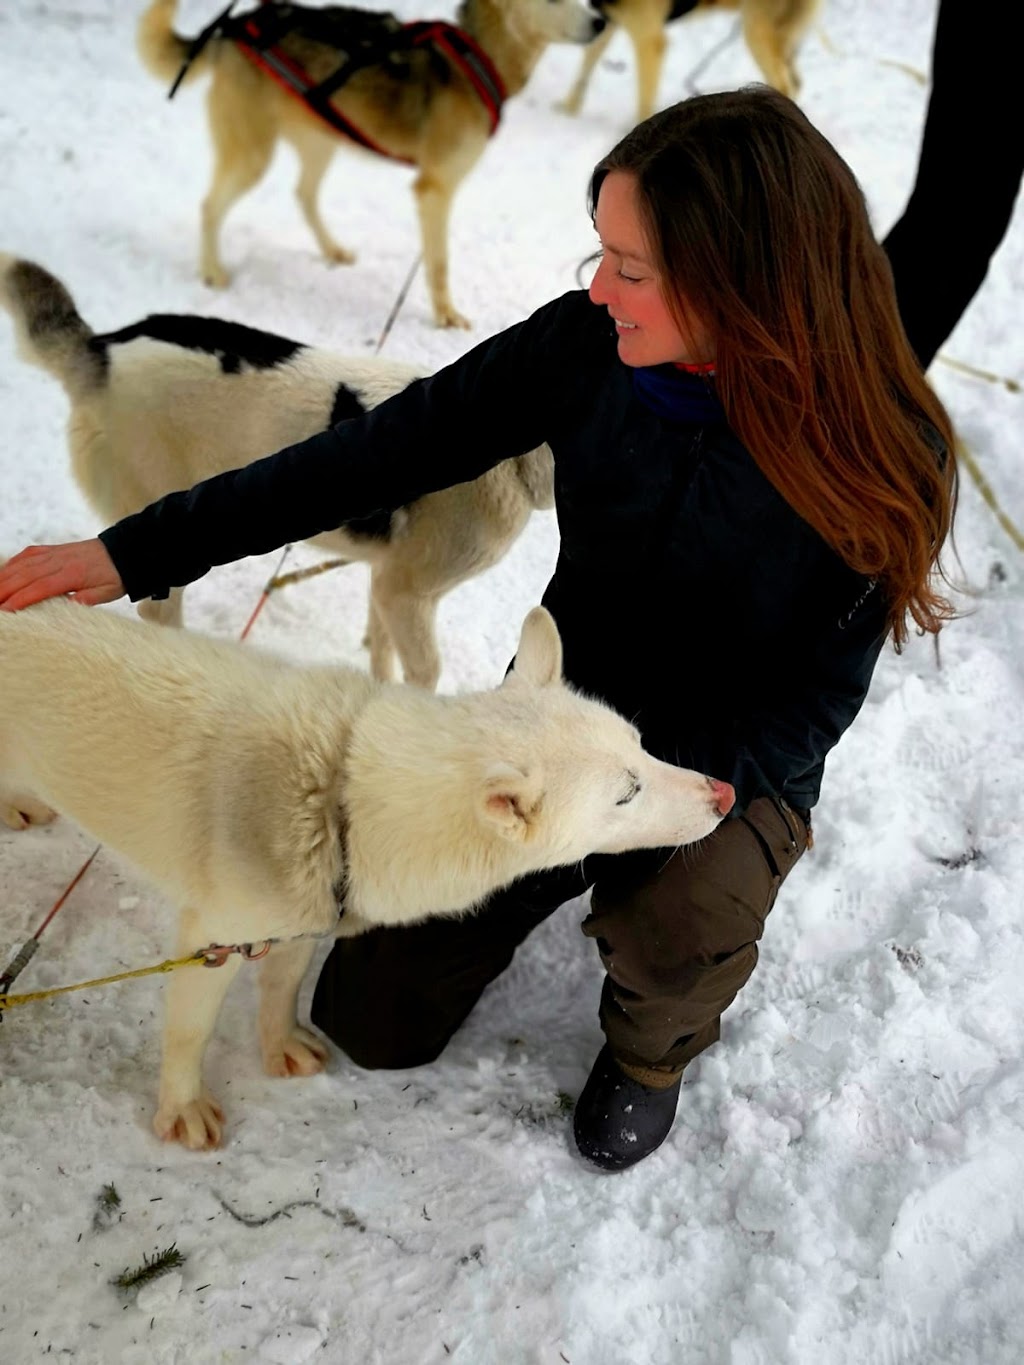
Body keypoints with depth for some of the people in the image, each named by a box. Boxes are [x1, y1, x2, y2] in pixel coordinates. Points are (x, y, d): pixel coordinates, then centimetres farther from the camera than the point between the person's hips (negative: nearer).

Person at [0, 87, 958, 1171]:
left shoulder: (883, 455, -24)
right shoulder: (586, 346, -18)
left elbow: (813, 703, -16)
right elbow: (384, 454, -13)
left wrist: (641, 798, -32)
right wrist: (136, 551, -15)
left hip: (737, 762, -2)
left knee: (676, 933, -36)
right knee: (373, 1018, 2)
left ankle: (653, 1044, 3)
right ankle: (585, 877, 28)